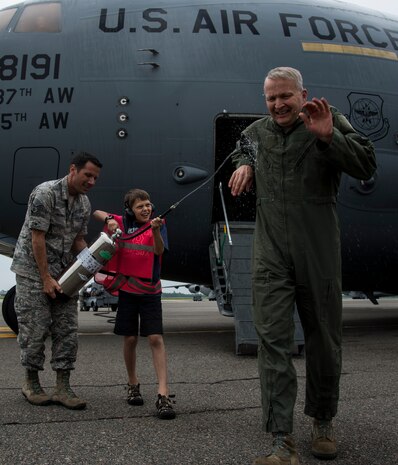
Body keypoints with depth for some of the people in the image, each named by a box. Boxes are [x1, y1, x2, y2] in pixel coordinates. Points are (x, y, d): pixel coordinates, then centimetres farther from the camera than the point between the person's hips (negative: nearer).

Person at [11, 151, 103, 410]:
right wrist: (46, 278, -18)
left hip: (63, 274, 7)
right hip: (33, 272, -7)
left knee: (67, 330, 2)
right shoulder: (45, 193, -17)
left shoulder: (84, 203, 6)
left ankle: (63, 388, 8)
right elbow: (37, 238, -18)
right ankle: (32, 383, 18)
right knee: (35, 330, 0)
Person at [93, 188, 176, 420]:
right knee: (130, 339, 8)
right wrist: (109, 219, -12)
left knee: (156, 338, -10)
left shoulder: (158, 224, 0)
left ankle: (164, 394, -14)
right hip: (127, 289, 2)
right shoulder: (123, 223, 5)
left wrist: (155, 229, -34)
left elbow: (159, 250, -16)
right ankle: (133, 385, 27)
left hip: (150, 290, -2)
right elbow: (97, 213, 9)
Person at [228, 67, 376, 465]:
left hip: (319, 253, -2)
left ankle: (322, 422, 30)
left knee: (324, 339, 9)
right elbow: (242, 151, 36)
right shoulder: (255, 132, 13)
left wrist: (328, 136, -24)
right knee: (272, 340, -7)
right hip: (271, 256, 2)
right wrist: (245, 164, 13)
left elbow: (366, 167, -11)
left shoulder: (329, 122, 0)